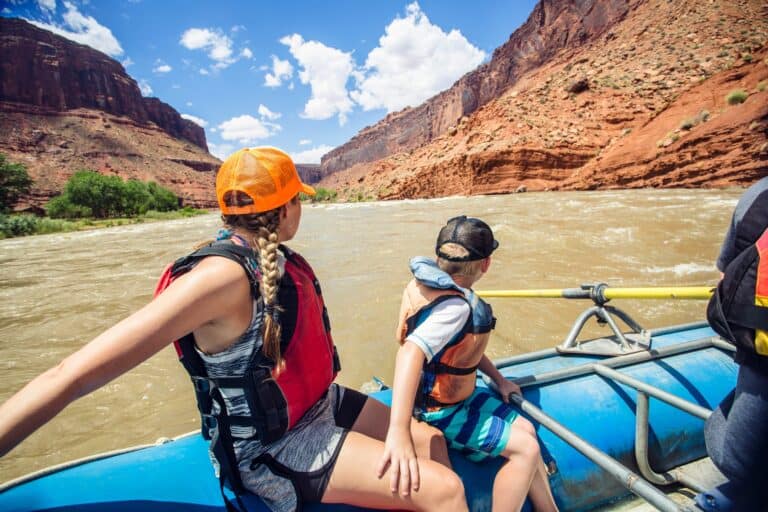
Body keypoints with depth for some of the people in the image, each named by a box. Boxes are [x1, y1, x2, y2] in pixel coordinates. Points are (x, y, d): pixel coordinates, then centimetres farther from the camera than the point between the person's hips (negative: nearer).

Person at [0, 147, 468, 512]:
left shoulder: (281, 262, 0)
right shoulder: (221, 276, -27)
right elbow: (70, 377, -28)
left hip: (322, 405, 9)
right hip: (272, 450, -8)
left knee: (430, 441, 15)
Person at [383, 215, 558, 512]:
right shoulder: (456, 307, -33)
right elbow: (411, 352, -50)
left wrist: (498, 379, 8)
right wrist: (399, 431, -56)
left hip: (454, 392, 9)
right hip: (440, 410, -9)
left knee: (525, 429, 14)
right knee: (525, 448, -4)